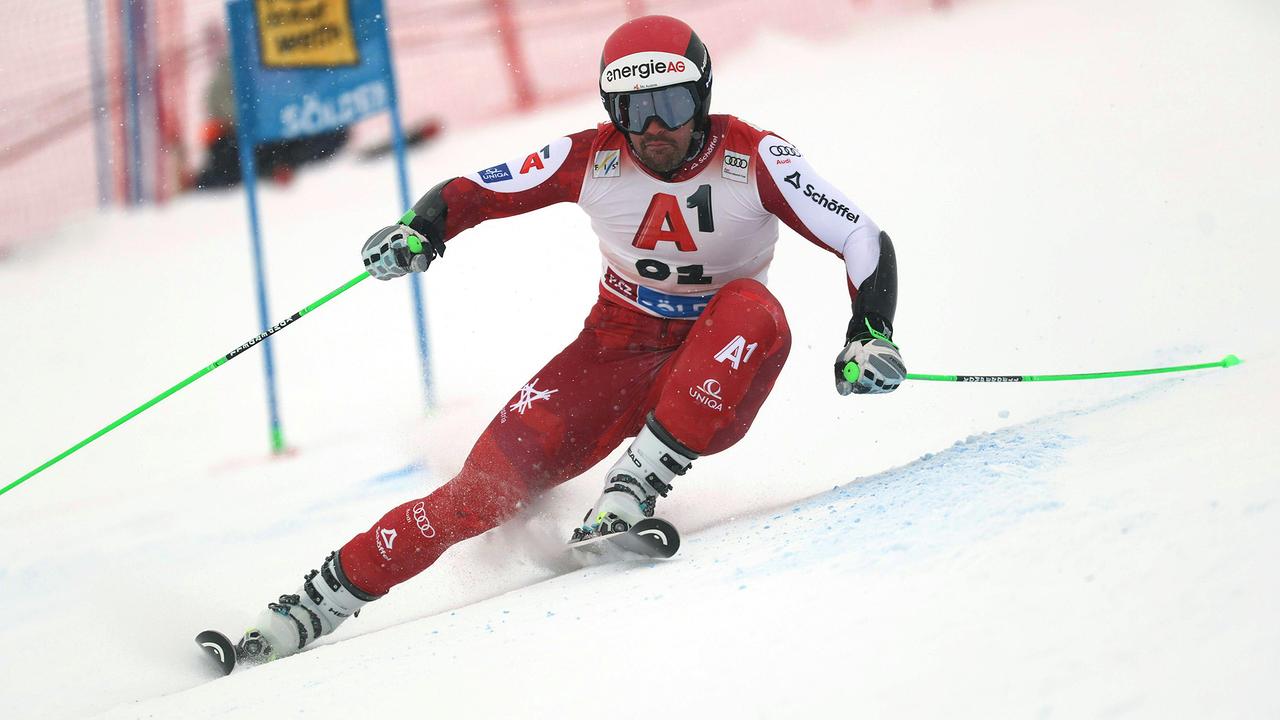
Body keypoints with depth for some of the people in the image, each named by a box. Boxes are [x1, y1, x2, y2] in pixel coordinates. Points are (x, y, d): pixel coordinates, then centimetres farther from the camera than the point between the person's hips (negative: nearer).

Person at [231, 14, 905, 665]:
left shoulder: (753, 159, -16)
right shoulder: (591, 158, -12)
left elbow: (863, 241, -15)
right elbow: (472, 193, -4)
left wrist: (871, 335, -31)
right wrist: (419, 230, -25)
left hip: (715, 375, -1)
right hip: (617, 348, 1)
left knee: (754, 311, -36)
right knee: (492, 481, -16)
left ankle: (631, 492, -33)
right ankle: (323, 599, -6)